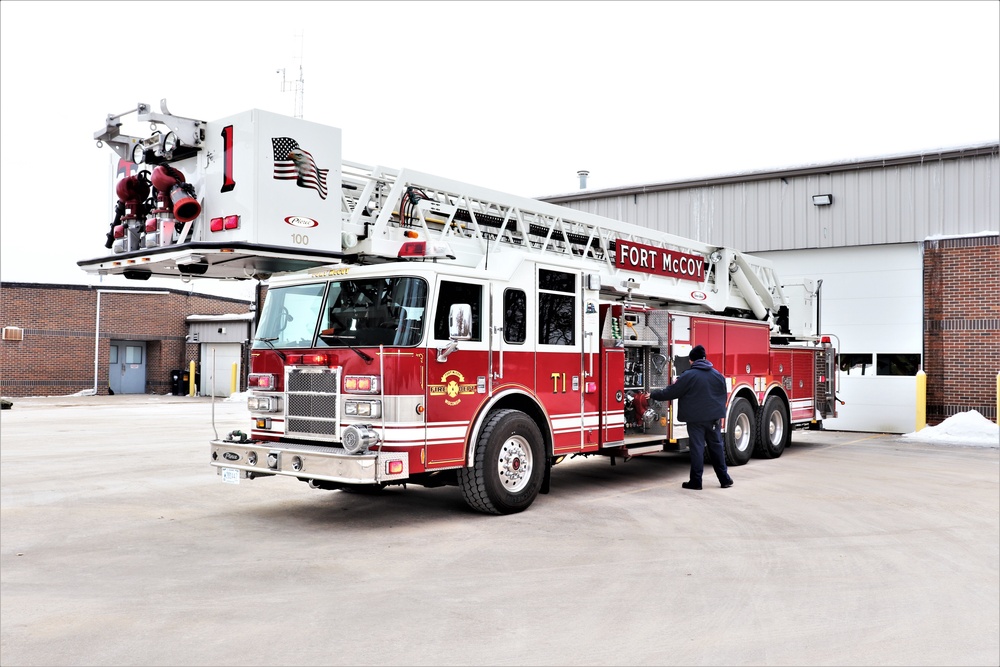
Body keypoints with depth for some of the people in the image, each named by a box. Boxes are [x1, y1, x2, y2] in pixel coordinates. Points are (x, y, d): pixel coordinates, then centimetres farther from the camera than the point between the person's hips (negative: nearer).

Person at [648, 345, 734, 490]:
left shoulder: (688, 376, -10)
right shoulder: (717, 375, 6)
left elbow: (671, 392, -7)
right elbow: (724, 396, 15)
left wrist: (653, 395, 5)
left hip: (695, 418, -4)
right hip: (713, 418, 4)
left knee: (697, 448, 0)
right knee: (716, 447, 13)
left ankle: (696, 481, 3)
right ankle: (724, 479, 17)